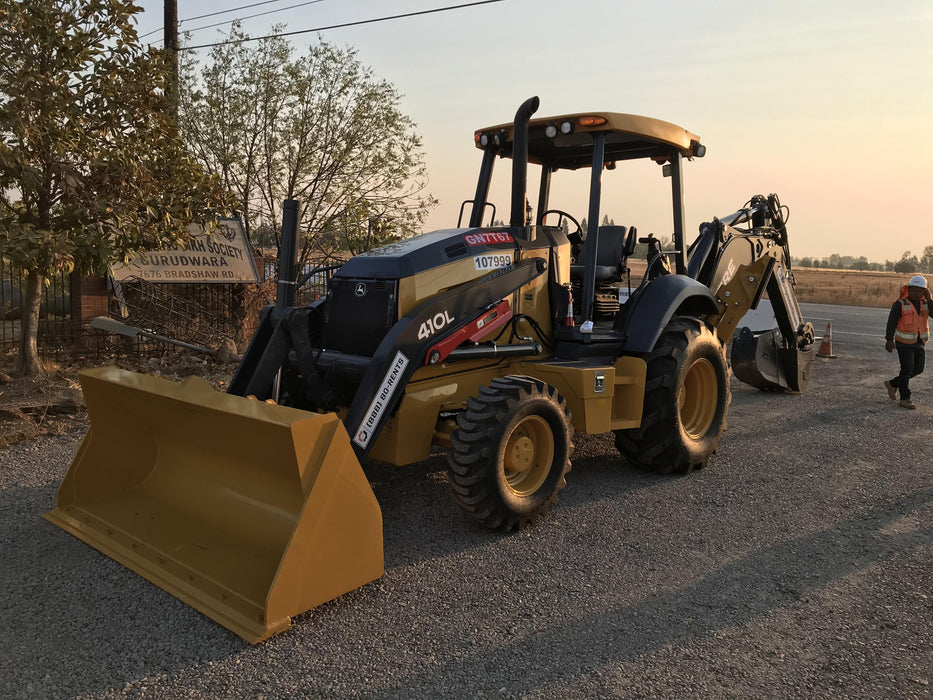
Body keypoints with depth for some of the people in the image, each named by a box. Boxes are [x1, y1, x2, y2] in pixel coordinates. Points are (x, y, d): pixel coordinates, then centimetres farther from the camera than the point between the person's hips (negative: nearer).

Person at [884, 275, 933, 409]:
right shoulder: (900, 305, -11)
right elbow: (891, 322, -14)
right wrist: (889, 340, -22)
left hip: (919, 343, 6)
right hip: (904, 343, -6)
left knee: (918, 368, 10)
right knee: (907, 369, -8)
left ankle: (893, 384, 27)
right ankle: (904, 399, 1)